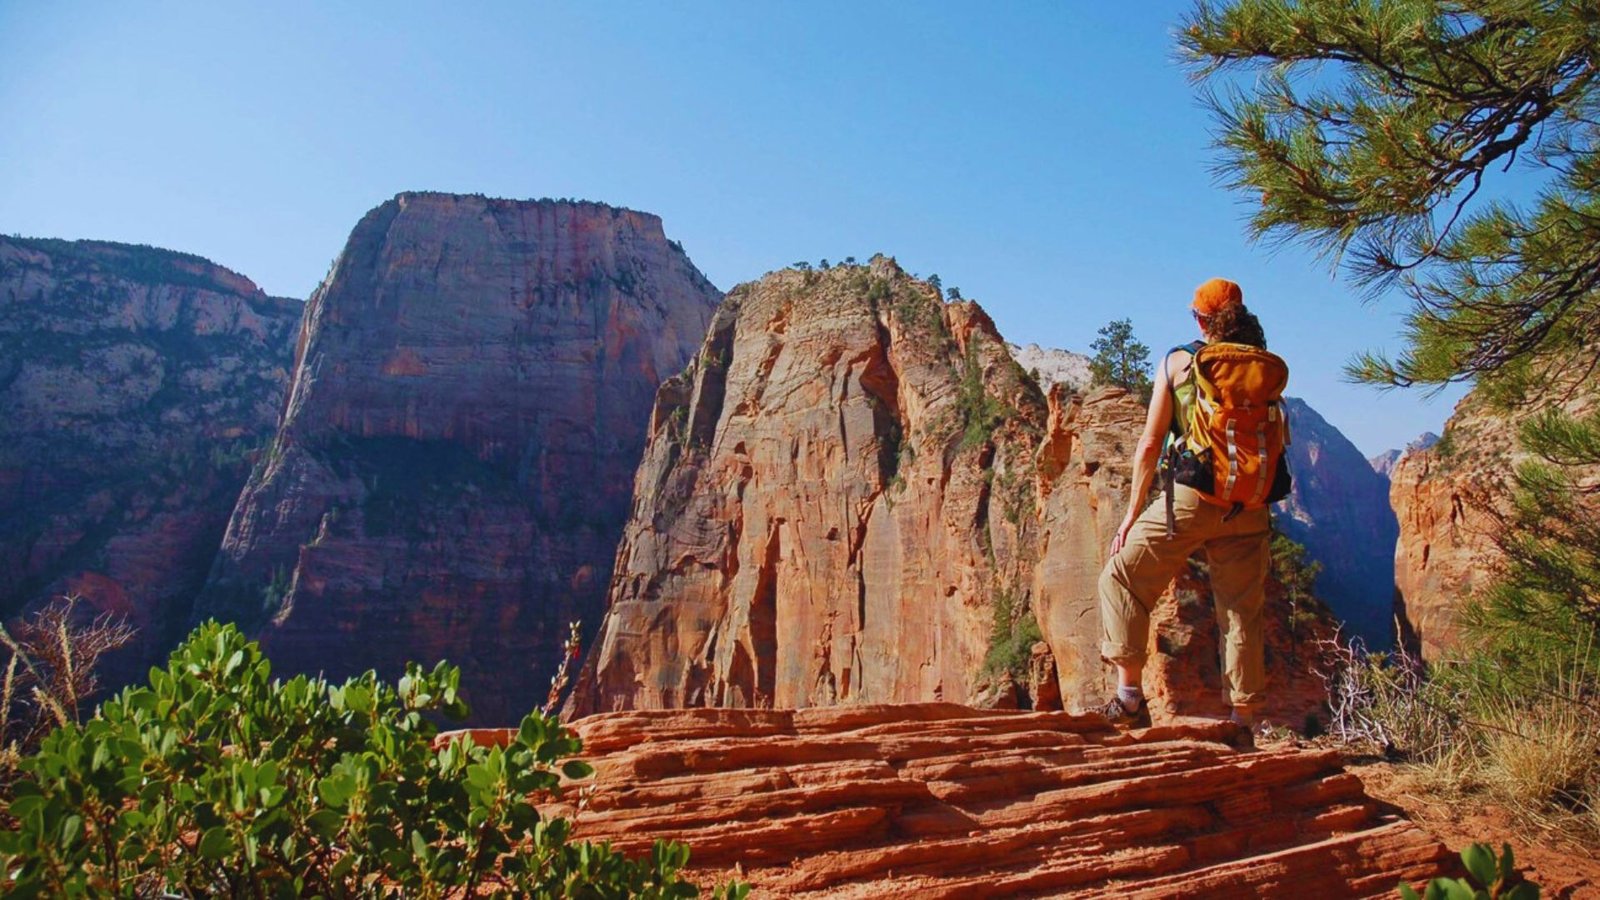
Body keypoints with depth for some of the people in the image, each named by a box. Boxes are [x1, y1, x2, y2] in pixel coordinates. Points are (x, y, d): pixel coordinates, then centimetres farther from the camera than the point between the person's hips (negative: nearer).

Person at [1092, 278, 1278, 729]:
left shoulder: (1178, 362, 2)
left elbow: (1150, 444, 0)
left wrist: (1132, 513, 5)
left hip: (1192, 499, -3)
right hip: (1249, 510, 4)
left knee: (1122, 578, 9)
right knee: (1243, 611, 12)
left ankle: (1129, 695, 1)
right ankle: (1245, 719, 15)